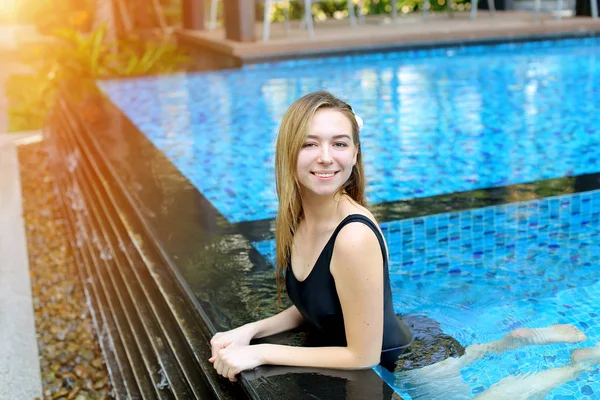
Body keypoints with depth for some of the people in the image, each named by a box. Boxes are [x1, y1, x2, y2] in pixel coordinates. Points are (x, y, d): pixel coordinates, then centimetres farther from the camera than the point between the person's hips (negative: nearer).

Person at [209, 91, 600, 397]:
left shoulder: (354, 236, -38)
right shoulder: (299, 215, -13)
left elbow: (362, 355, -30)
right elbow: (312, 304, -1)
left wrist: (261, 353, -29)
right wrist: (250, 331, -15)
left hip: (412, 363, -7)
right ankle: (529, 337, 50)